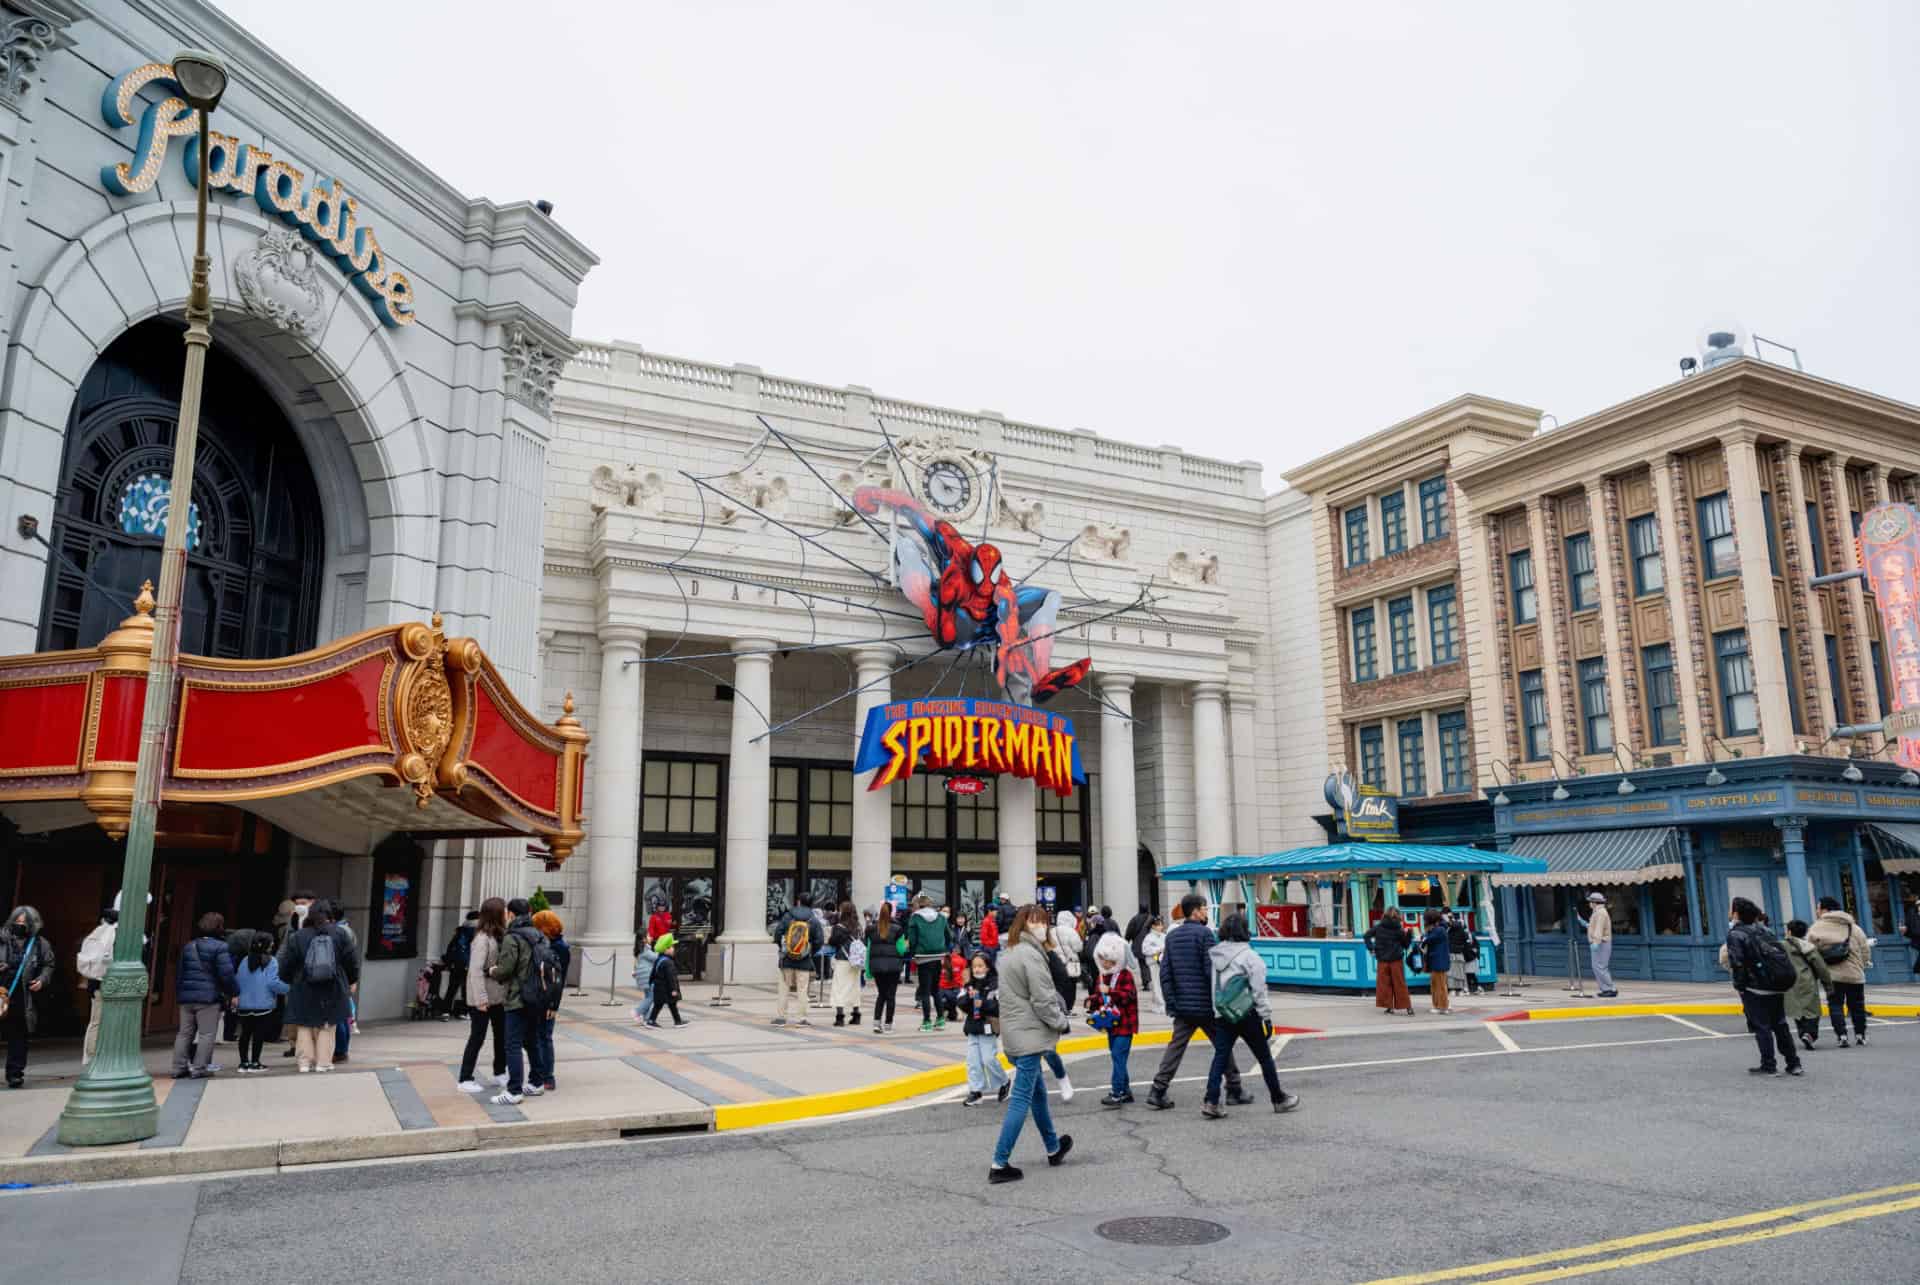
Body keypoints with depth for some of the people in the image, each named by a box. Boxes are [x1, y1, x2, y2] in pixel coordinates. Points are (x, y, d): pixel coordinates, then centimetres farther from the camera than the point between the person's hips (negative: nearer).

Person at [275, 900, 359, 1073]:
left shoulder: (297, 937, -4)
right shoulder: (339, 934, -2)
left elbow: (286, 965, 1)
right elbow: (352, 960, 2)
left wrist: (289, 981, 21)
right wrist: (352, 980, 20)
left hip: (304, 989, 0)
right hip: (332, 990, 0)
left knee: (304, 1026, 12)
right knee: (327, 1026, 8)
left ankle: (305, 1061, 11)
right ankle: (323, 1061, 7)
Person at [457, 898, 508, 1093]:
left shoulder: (499, 936, 9)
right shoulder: (483, 938, -17)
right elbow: (476, 970, -22)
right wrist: (481, 999, -24)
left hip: (497, 996, 8)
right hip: (482, 999, -8)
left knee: (502, 1035, 16)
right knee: (477, 1038, 1)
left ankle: (499, 1074, 30)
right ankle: (465, 1080, 12)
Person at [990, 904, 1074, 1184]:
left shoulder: (1008, 954, 13)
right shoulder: (1031, 955, -17)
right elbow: (1043, 1001, -18)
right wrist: (1062, 1023, -2)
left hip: (1014, 1033, 10)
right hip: (1029, 1035, -10)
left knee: (1038, 1093, 22)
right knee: (1021, 1100, -6)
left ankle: (1053, 1148, 38)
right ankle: (1000, 1164, -6)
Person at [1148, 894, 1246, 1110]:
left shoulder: (1172, 936, 9)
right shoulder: (1204, 933, -11)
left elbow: (1165, 972, 7)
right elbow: (1211, 970, -16)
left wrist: (1171, 1002, 8)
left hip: (1182, 1005, 6)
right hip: (1206, 1004, -6)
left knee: (1175, 1047, 7)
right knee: (1223, 1045, 9)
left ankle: (1158, 1091, 0)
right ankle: (1234, 1091, 17)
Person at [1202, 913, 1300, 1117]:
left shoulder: (1214, 955, 5)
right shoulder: (1250, 957, -12)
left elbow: (1212, 985, 10)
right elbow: (1259, 991, -12)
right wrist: (1267, 1017, -6)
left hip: (1222, 1015, 5)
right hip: (1247, 1015, -4)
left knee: (1221, 1055, 3)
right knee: (1264, 1057, 10)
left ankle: (1211, 1101, -8)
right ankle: (1279, 1099, 24)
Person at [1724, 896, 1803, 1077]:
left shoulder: (1735, 934, -10)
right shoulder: (1763, 930, 13)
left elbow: (1737, 963, -16)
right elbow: (1781, 952, 13)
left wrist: (1739, 986, -5)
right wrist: (1784, 982, 17)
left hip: (1756, 989, -7)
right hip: (1778, 987, 7)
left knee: (1761, 1027, 2)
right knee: (1780, 1025, 16)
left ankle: (1769, 1066, 4)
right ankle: (1793, 1063, 19)